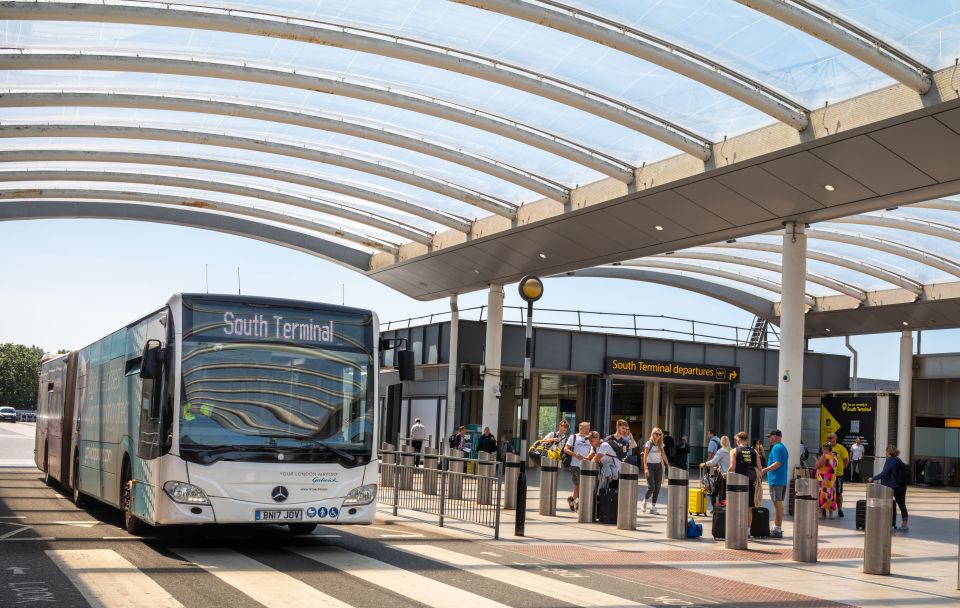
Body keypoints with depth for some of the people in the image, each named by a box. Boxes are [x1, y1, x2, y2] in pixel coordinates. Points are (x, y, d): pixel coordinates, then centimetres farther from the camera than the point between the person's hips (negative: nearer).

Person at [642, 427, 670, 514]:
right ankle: (645, 501, 12)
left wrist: (668, 465, 12)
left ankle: (653, 506, 4)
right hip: (650, 465, -5)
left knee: (657, 487, -1)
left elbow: (664, 455, 17)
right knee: (651, 487, -14)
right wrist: (645, 468, -18)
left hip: (658, 466, 5)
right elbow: (645, 456, -9)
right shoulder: (649, 443, -5)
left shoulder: (660, 444, 10)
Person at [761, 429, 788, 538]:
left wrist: (764, 470, -19)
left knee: (777, 504, -8)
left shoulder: (776, 448, -12)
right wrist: (767, 469, 22)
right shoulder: (784, 448, 18)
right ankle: (777, 528, 18)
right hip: (783, 480, 10)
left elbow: (777, 463, -22)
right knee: (779, 504, 13)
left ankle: (778, 530, -8)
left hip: (776, 480, -10)